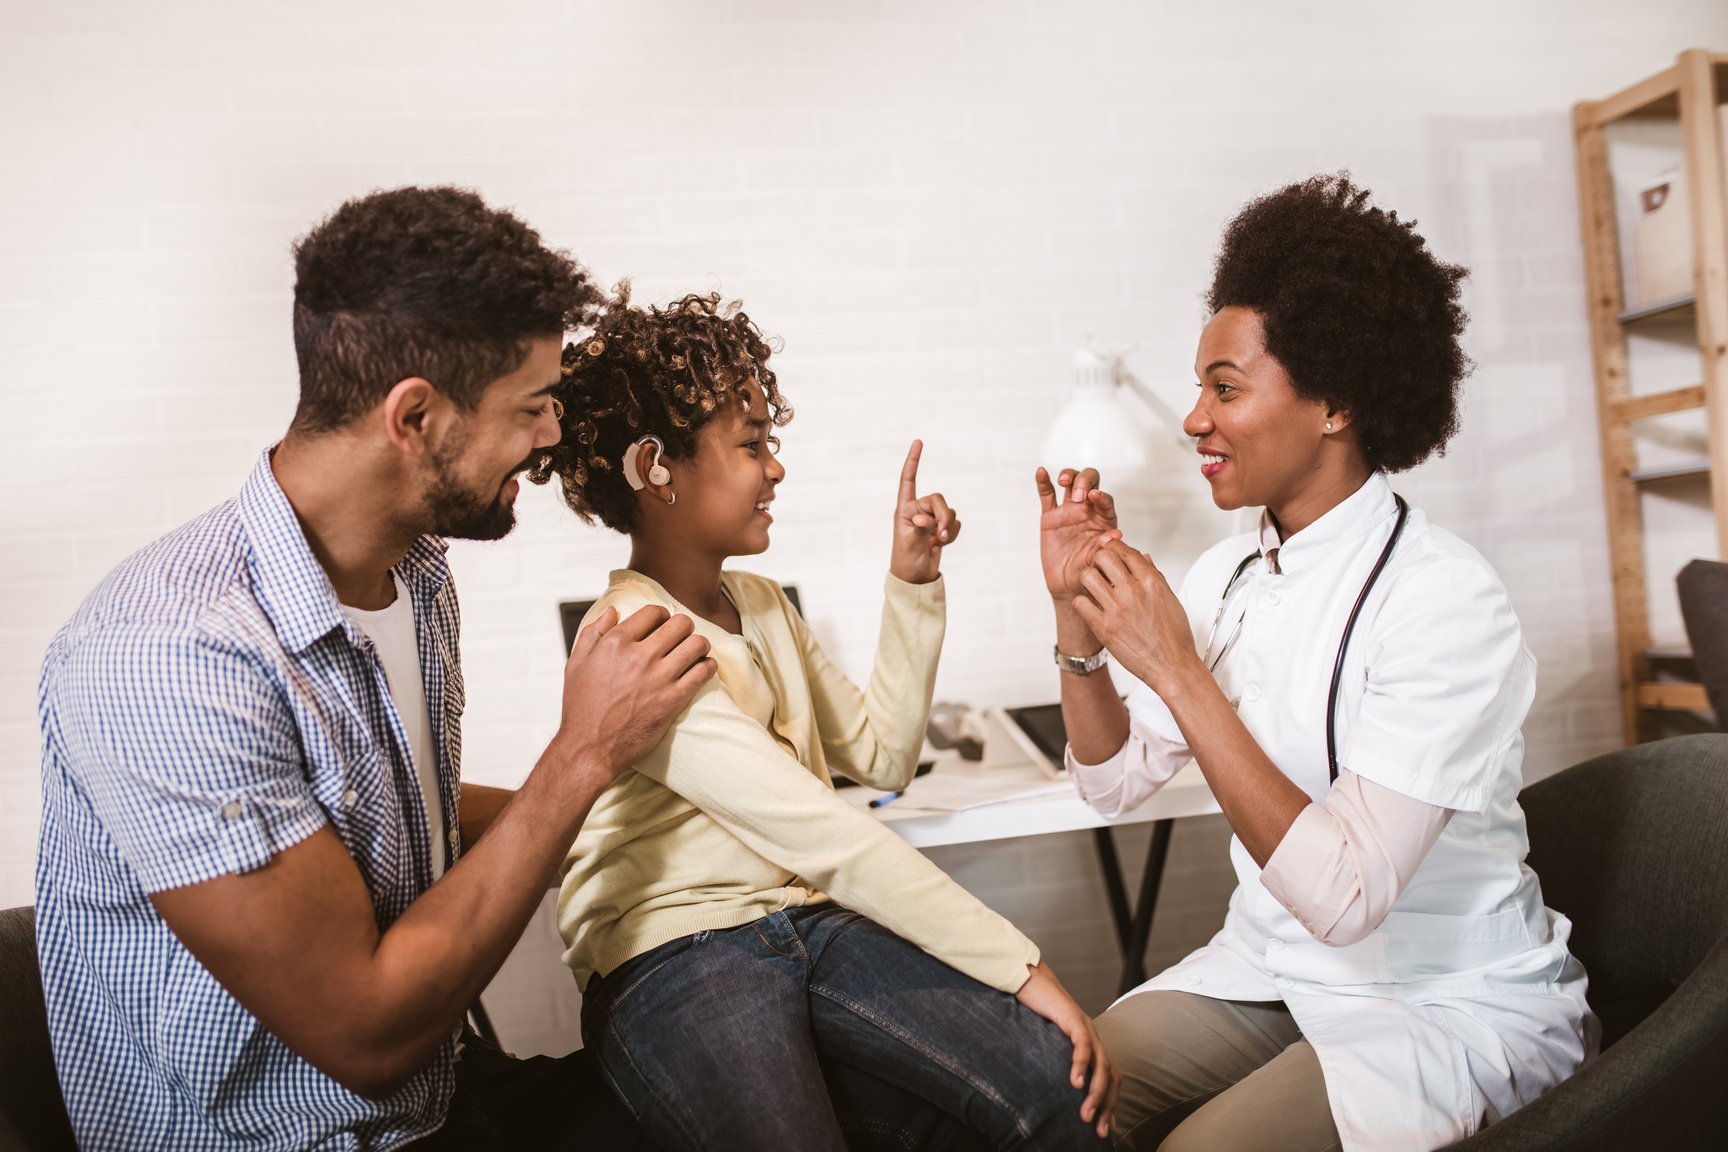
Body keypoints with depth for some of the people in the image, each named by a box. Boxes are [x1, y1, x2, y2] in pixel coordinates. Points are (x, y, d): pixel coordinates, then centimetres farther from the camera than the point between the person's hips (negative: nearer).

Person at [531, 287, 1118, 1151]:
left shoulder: (761, 606, 13)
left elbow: (882, 755, 16)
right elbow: (830, 841, -22)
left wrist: (913, 587, 8)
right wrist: (1022, 968, -21)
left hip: (806, 917, 7)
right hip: (676, 953, -6)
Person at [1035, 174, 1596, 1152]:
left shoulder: (1445, 598, -23)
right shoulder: (1229, 574, -1)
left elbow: (1342, 897, -29)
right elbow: (1118, 780, 3)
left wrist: (1178, 670, -31)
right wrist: (1080, 613, -10)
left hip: (1451, 1006, -5)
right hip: (1273, 967, 6)